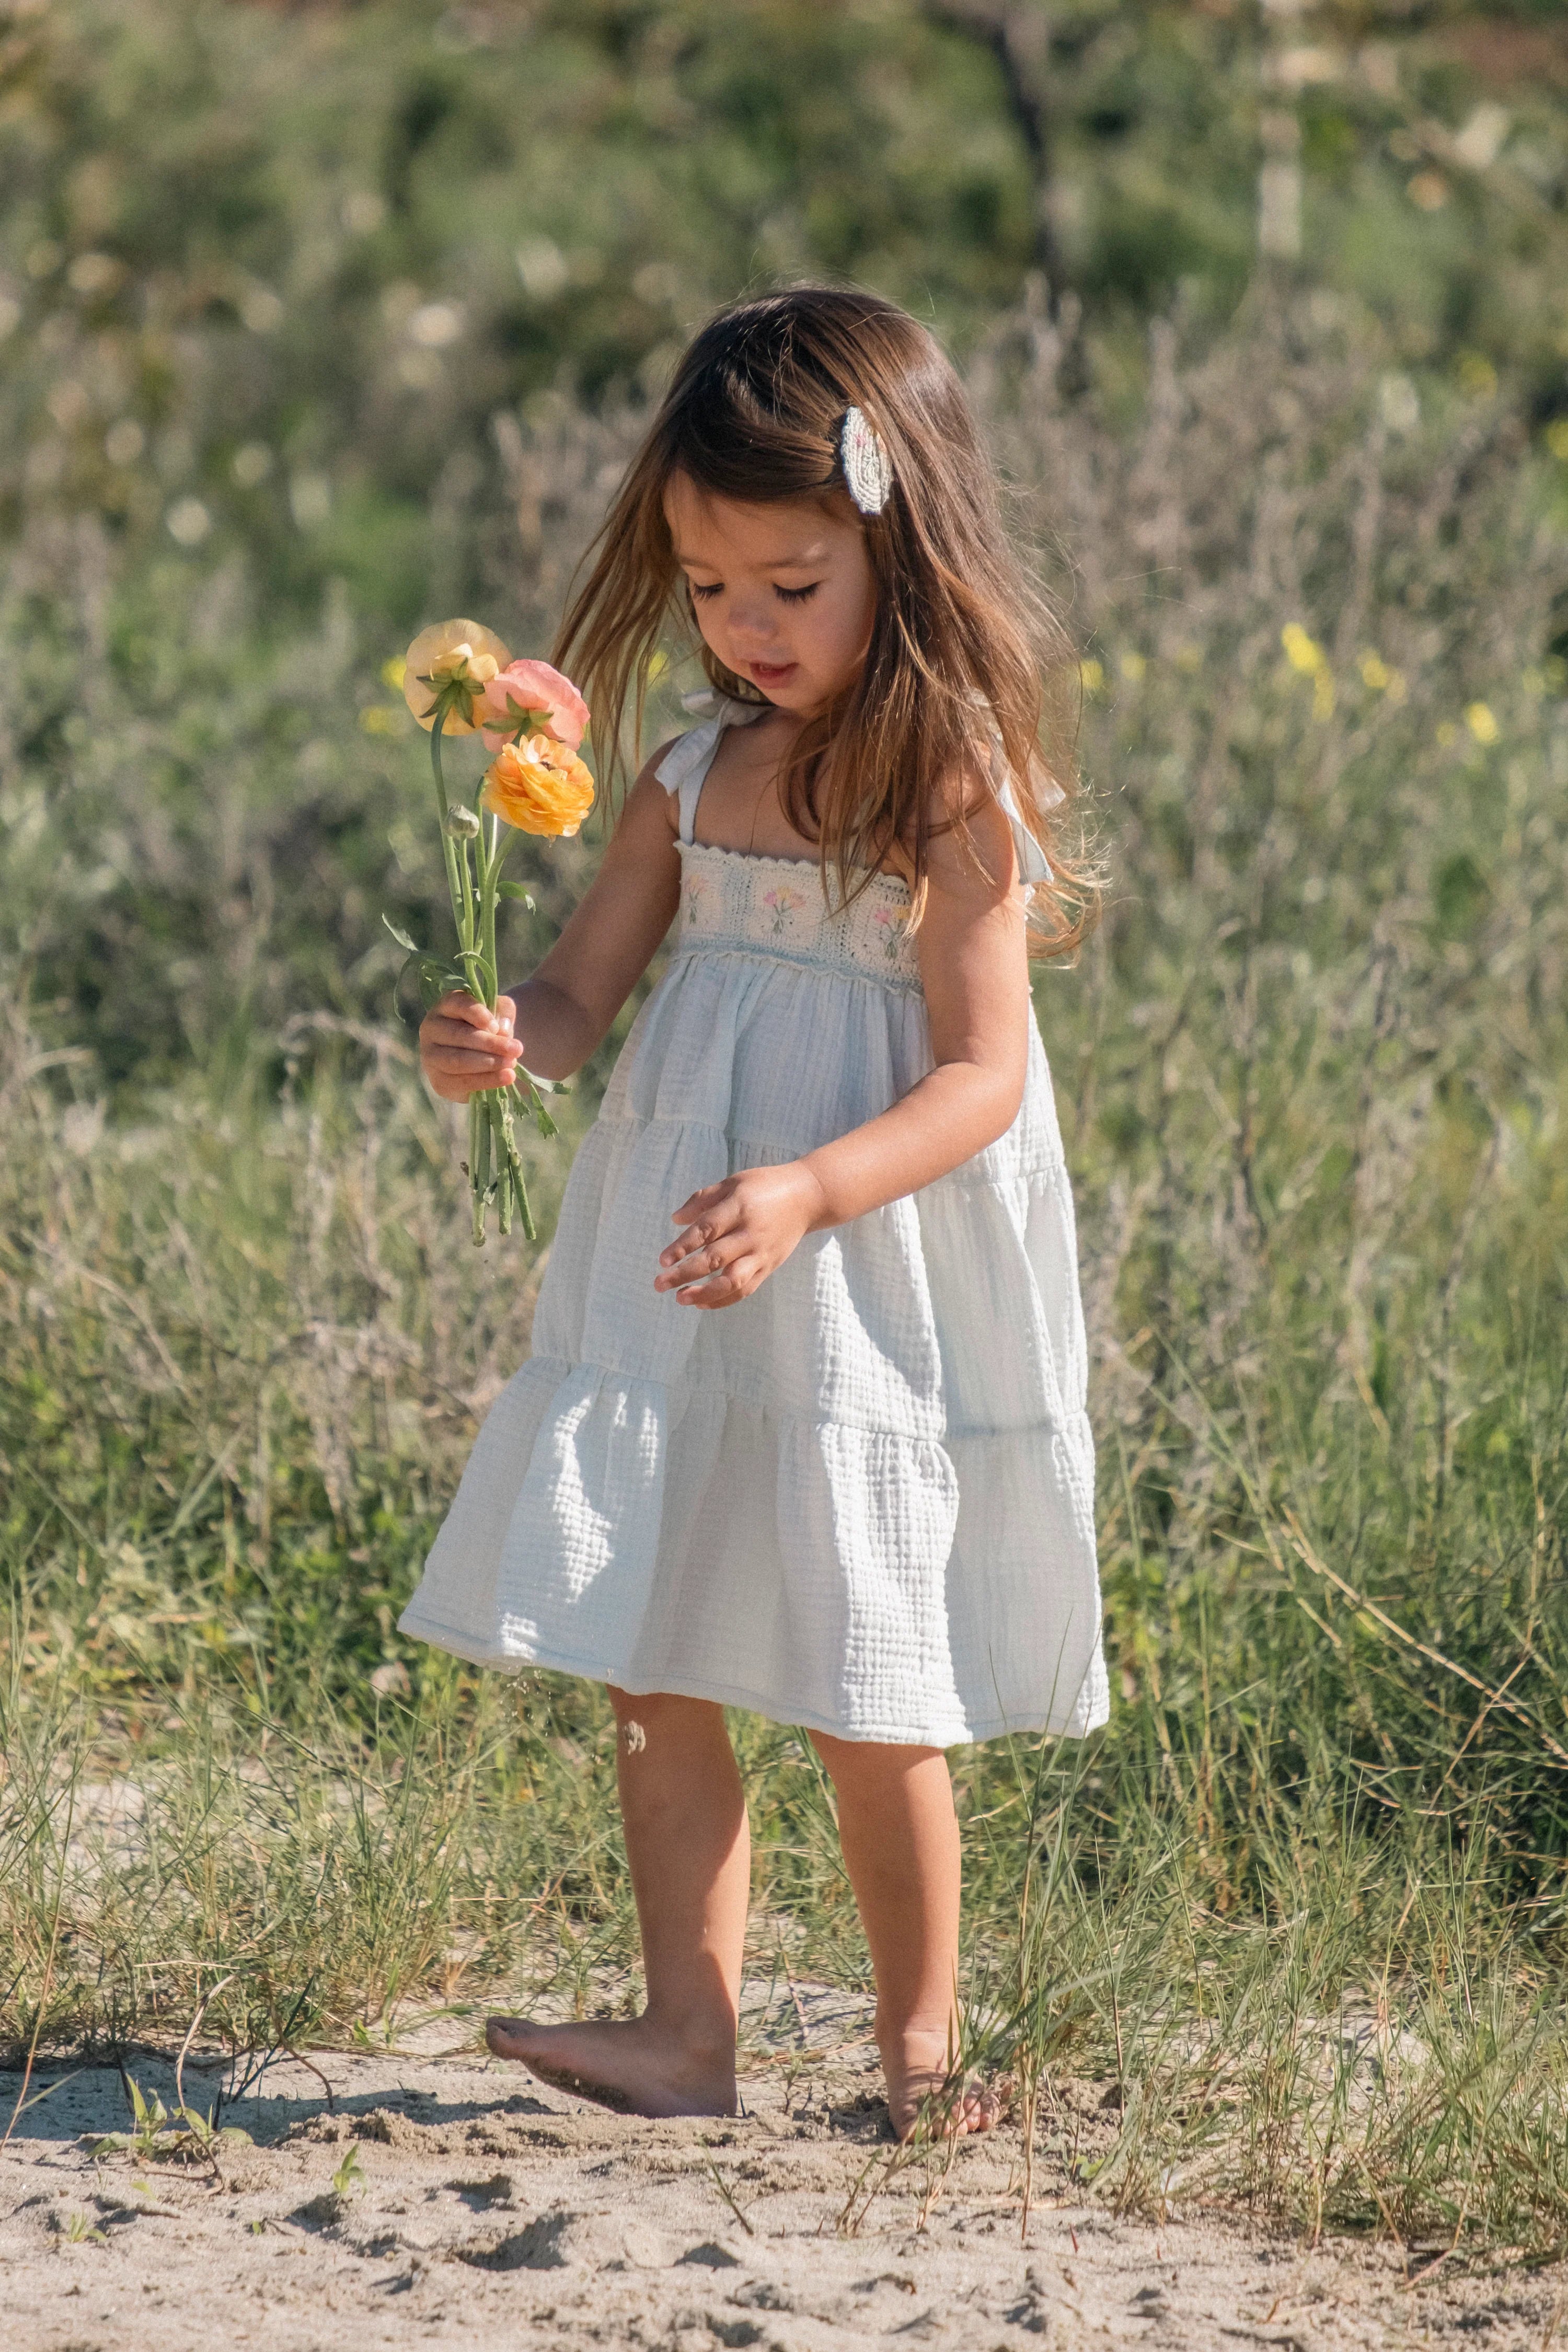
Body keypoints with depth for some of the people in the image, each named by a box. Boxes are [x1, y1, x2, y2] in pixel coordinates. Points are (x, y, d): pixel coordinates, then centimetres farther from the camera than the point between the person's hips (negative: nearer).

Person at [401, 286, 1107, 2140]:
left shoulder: (957, 790, -11)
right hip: (669, 1295, 6)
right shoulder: (694, 776, 8)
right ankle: (688, 2028, 13)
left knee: (865, 1689, 1)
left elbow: (979, 1077, -15)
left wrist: (809, 1193, -30)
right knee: (655, 1664, 6)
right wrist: (496, 1045, -13)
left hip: (871, 1300, -6)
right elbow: (583, 989, 10)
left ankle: (919, 2034, 18)